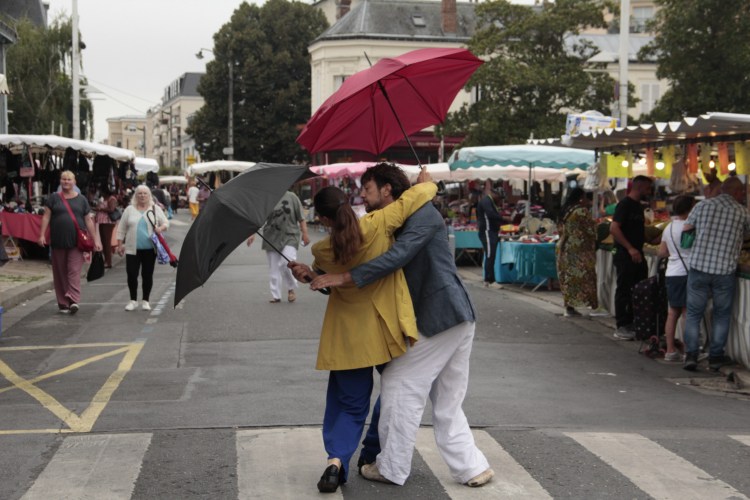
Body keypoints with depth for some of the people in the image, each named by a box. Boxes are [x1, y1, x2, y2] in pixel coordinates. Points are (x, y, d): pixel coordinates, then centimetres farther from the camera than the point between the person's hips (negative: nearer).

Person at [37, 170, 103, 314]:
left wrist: (96, 239, 5)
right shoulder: (53, 198, 8)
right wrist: (42, 235, -8)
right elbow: (46, 217, 4)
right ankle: (63, 303, 11)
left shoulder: (81, 199, 9)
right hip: (58, 242, 1)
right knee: (60, 273, 5)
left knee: (74, 271, -11)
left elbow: (88, 220, 9)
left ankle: (74, 301, -18)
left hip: (76, 242, -1)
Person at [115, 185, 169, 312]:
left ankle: (145, 301, 16)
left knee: (147, 275, 5)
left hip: (150, 249, 0)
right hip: (133, 249, 0)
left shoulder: (155, 209, 6)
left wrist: (161, 228, -15)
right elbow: (121, 229, 9)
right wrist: (119, 244, 4)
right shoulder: (129, 210, 6)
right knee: (131, 274, -3)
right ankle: (133, 300, 12)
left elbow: (165, 223, 8)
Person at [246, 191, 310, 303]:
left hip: (289, 236, -2)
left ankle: (291, 289, 4)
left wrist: (305, 234, 1)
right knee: (274, 269, 4)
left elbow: (301, 218, 5)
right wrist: (252, 234, -3)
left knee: (287, 263, -19)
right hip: (272, 238, 2)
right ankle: (275, 295, 15)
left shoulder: (291, 197, 0)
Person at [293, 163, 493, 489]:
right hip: (459, 319, 9)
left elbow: (397, 257, -25)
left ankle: (392, 468, 8)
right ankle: (472, 467, 17)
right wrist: (315, 278, 9)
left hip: (438, 318, -9)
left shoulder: (423, 214, -10)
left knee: (398, 385, -1)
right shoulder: (390, 227, 18)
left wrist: (344, 278, -25)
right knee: (447, 403, 14)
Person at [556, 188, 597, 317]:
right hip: (579, 249, -7)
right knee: (581, 277, -1)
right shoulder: (582, 211, -13)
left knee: (568, 277, 8)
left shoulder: (565, 211, 10)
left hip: (564, 248, 7)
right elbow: (591, 229, -9)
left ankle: (569, 306, 10)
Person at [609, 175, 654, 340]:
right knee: (624, 290, -4)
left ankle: (632, 324, 18)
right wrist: (630, 248, -25)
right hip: (625, 256, -9)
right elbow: (614, 228, -21)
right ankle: (621, 328, 1)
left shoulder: (638, 206, 16)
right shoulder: (625, 204, -11)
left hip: (637, 255, 9)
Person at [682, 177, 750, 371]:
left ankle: (690, 355, 5)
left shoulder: (702, 205, 3)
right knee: (722, 315, 14)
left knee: (694, 314, 10)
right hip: (725, 271, -1)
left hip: (698, 266, 1)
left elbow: (686, 230, 8)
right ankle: (716, 357, 17)